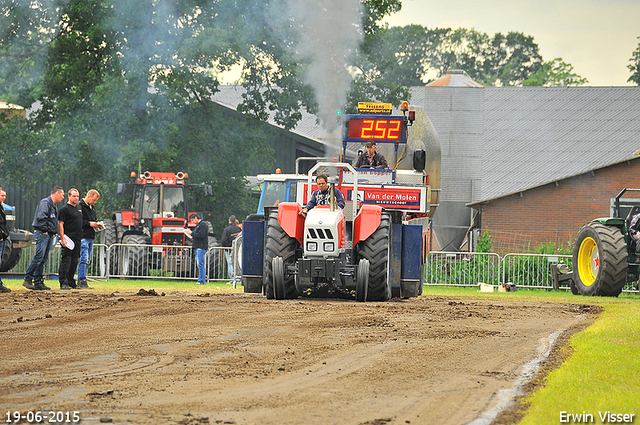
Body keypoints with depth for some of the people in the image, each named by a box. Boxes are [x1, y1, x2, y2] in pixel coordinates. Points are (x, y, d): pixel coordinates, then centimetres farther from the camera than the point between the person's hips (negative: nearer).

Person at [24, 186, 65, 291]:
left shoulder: (54, 206, 22)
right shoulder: (45, 202, -8)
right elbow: (41, 217, -19)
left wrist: (54, 233, 14)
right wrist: (45, 229, -17)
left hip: (49, 235, 10)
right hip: (42, 233, -10)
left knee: (44, 259, 7)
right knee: (39, 257, -15)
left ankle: (38, 282, 7)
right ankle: (27, 279, -12)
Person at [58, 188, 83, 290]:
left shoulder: (79, 208, 18)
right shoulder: (64, 209, -6)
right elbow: (60, 224, -11)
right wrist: (62, 238, -19)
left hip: (77, 239, 8)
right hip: (68, 239, -8)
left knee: (74, 261, 10)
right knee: (66, 260, -10)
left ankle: (70, 281, 16)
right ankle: (63, 282, -11)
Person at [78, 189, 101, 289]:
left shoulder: (91, 207, 20)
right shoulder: (80, 206, -8)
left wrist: (96, 224, 8)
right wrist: (89, 224, -17)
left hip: (91, 237, 9)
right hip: (83, 237, -9)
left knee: (87, 261, 8)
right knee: (84, 259, -12)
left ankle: (82, 282, 11)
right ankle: (82, 282, -11)